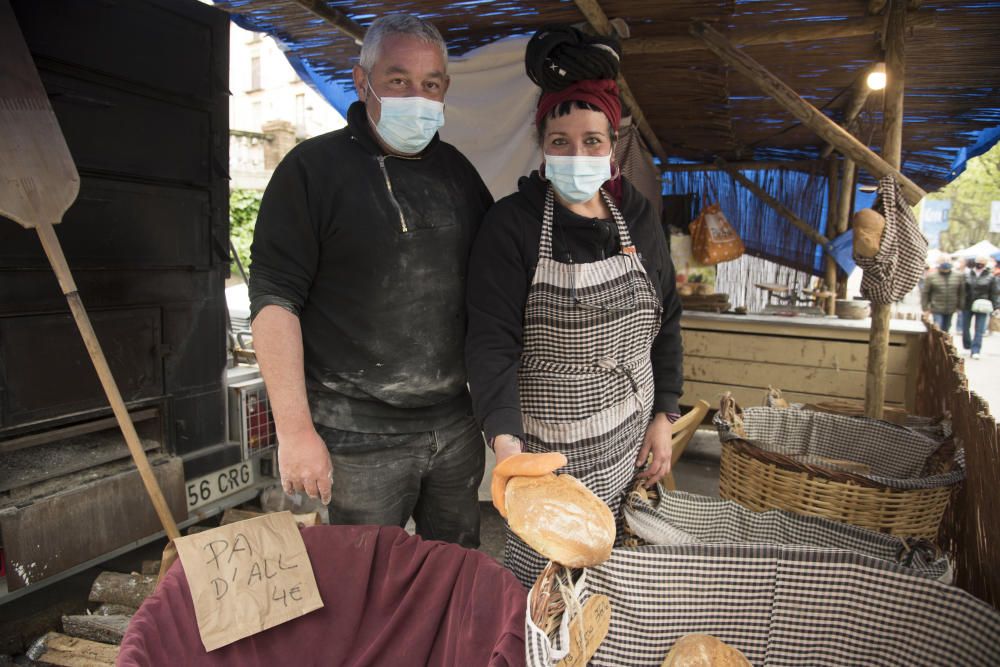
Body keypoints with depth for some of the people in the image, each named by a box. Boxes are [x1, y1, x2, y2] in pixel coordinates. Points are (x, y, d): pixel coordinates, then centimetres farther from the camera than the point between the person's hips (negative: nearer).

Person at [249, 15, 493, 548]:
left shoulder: (455, 170, 10)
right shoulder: (314, 167, -7)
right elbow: (274, 298, -12)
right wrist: (295, 429, -16)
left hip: (457, 427, 5)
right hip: (359, 438, -5)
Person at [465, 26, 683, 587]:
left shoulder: (638, 218, 6)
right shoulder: (512, 225, -9)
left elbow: (665, 323, 12)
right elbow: (492, 342, -16)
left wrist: (664, 418, 8)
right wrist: (505, 440, -28)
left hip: (633, 439, 4)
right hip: (547, 444, -4)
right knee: (543, 573, -1)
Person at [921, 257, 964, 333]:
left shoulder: (959, 276, 4)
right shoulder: (931, 277, -4)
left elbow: (962, 292, 8)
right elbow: (925, 293, -1)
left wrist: (960, 306, 6)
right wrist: (925, 308, -4)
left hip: (950, 310, 3)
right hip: (937, 310, -3)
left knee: (945, 330, 10)